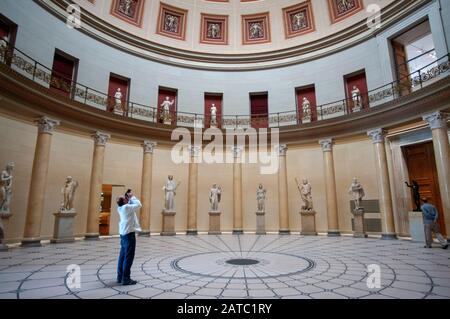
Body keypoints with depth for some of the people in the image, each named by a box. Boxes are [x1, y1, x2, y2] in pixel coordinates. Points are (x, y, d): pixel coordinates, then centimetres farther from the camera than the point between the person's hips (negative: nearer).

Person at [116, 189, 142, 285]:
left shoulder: (121, 208, 7)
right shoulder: (126, 207, -17)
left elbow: (130, 204, 20)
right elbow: (139, 205, -16)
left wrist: (129, 197, 7)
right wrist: (132, 196, -7)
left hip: (123, 234, 9)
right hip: (129, 234, -9)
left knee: (122, 256, 14)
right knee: (128, 257, -3)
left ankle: (120, 277, 22)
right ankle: (126, 279, 2)